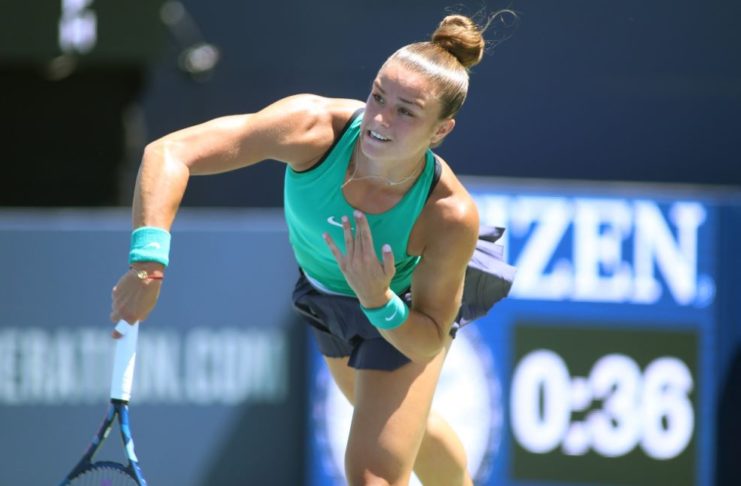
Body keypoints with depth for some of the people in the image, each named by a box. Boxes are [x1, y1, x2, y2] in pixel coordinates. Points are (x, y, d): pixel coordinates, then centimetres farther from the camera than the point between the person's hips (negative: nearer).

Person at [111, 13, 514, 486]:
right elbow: (169, 152, -43)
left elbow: (429, 343, -27)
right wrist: (150, 258, -57)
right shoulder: (314, 125, -39)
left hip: (406, 312, -4)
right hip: (326, 293, 4)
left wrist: (379, 301, -48)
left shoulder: (453, 217, -40)